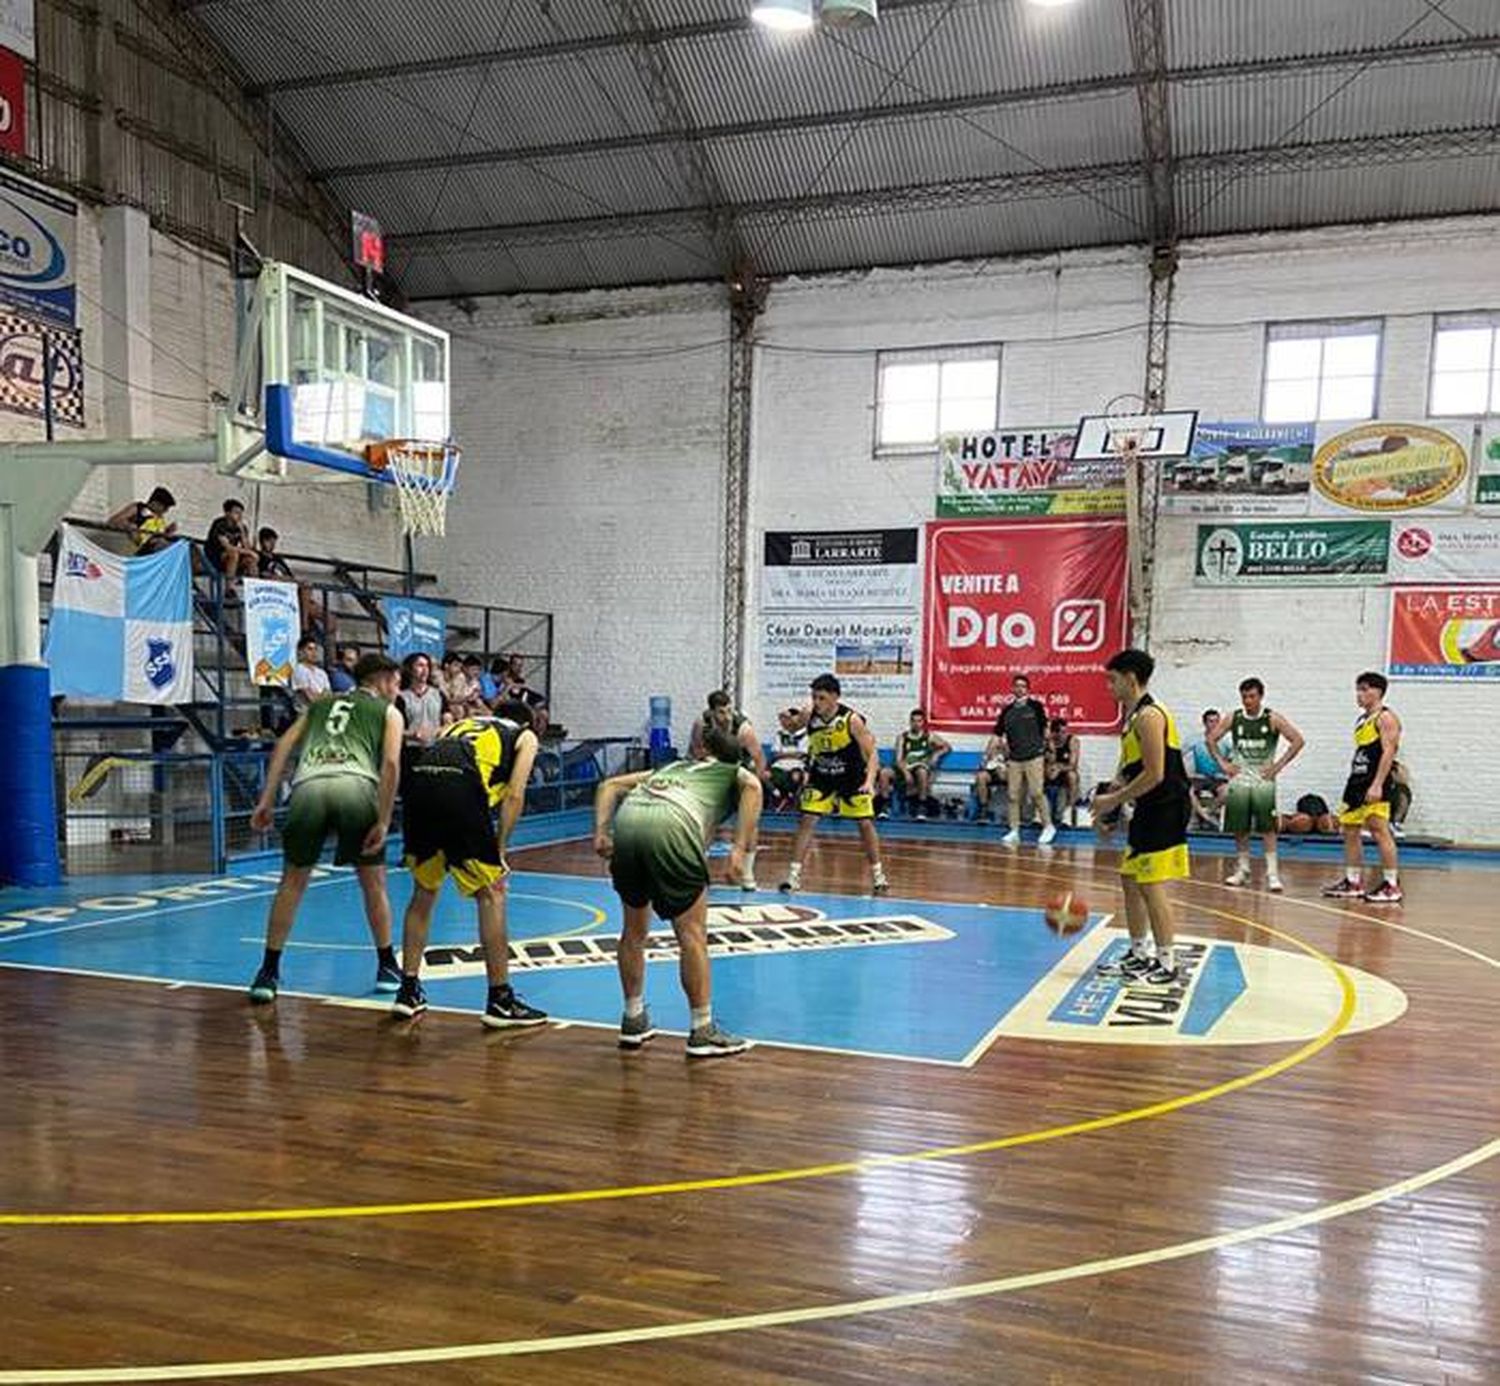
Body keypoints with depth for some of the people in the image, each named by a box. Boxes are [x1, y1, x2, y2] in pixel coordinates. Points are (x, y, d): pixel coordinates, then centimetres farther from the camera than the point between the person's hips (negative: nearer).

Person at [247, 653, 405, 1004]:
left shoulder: (321, 705, 33)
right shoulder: (388, 712, 23)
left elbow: (284, 745, 19)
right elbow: (390, 763, 6)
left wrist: (266, 800, 15)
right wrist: (383, 821, 3)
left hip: (309, 786, 2)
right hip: (356, 786, -2)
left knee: (292, 882, 18)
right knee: (373, 883, 17)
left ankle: (269, 972, 17)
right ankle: (387, 967, 25)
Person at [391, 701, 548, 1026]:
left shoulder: (461, 723, 37)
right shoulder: (525, 736, 25)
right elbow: (514, 795, 9)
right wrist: (499, 849, 11)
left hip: (417, 778, 5)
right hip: (461, 787, -5)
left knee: (423, 891, 21)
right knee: (491, 894, 6)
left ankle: (408, 991, 26)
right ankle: (500, 1001, 9)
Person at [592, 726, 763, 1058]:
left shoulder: (672, 766, 38)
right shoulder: (734, 772, 26)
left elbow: (610, 786, 31)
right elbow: (752, 786, 0)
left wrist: (600, 831, 18)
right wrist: (740, 849, -4)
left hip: (627, 820, 5)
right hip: (672, 826, -5)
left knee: (634, 930, 21)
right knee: (692, 934, 7)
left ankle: (633, 1020, 32)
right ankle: (702, 1031, 14)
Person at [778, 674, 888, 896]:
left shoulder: (851, 720, -23)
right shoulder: (809, 715, -15)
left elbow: (872, 753, -19)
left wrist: (869, 781, -33)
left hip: (852, 778, -2)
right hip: (821, 778, 2)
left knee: (866, 823, 2)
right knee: (806, 821, -10)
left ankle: (878, 875, 20)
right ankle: (794, 875, -5)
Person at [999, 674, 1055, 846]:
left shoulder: (1035, 706, 1)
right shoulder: (1007, 710, 8)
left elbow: (1044, 729, 9)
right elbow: (1002, 734, 16)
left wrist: (1043, 747, 5)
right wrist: (1005, 748, 9)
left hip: (1034, 757, -3)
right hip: (1014, 759, 3)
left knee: (1036, 793, -8)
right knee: (1013, 796, 2)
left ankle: (1048, 826, 8)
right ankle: (1014, 831, 8)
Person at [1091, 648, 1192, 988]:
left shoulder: (1149, 716, -17)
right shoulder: (1134, 716, 14)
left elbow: (1154, 774, -22)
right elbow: (1129, 769, 20)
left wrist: (1115, 800, -15)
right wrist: (1107, 800, 11)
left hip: (1165, 809, -10)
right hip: (1149, 811, 10)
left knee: (1152, 886, -7)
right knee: (1130, 881, 15)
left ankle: (1167, 966, 1)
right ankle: (1139, 956, 24)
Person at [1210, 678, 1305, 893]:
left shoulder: (1273, 719, -5)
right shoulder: (1234, 718, 2)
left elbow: (1298, 741, -7)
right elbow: (1211, 738, 11)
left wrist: (1278, 766, -10)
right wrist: (1223, 763, 2)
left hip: (1264, 781, -3)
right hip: (1239, 780, 3)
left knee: (1268, 828, -5)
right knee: (1239, 829, 7)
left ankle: (1272, 873, -2)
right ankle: (1242, 870, 19)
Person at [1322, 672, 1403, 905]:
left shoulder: (1386, 718, -8)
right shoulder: (1362, 720, 20)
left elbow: (1388, 752, -17)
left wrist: (1377, 785, -24)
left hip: (1374, 784, -10)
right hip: (1356, 781, 10)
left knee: (1380, 831, -11)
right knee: (1349, 831, 9)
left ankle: (1392, 886, -7)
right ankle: (1353, 883, 16)